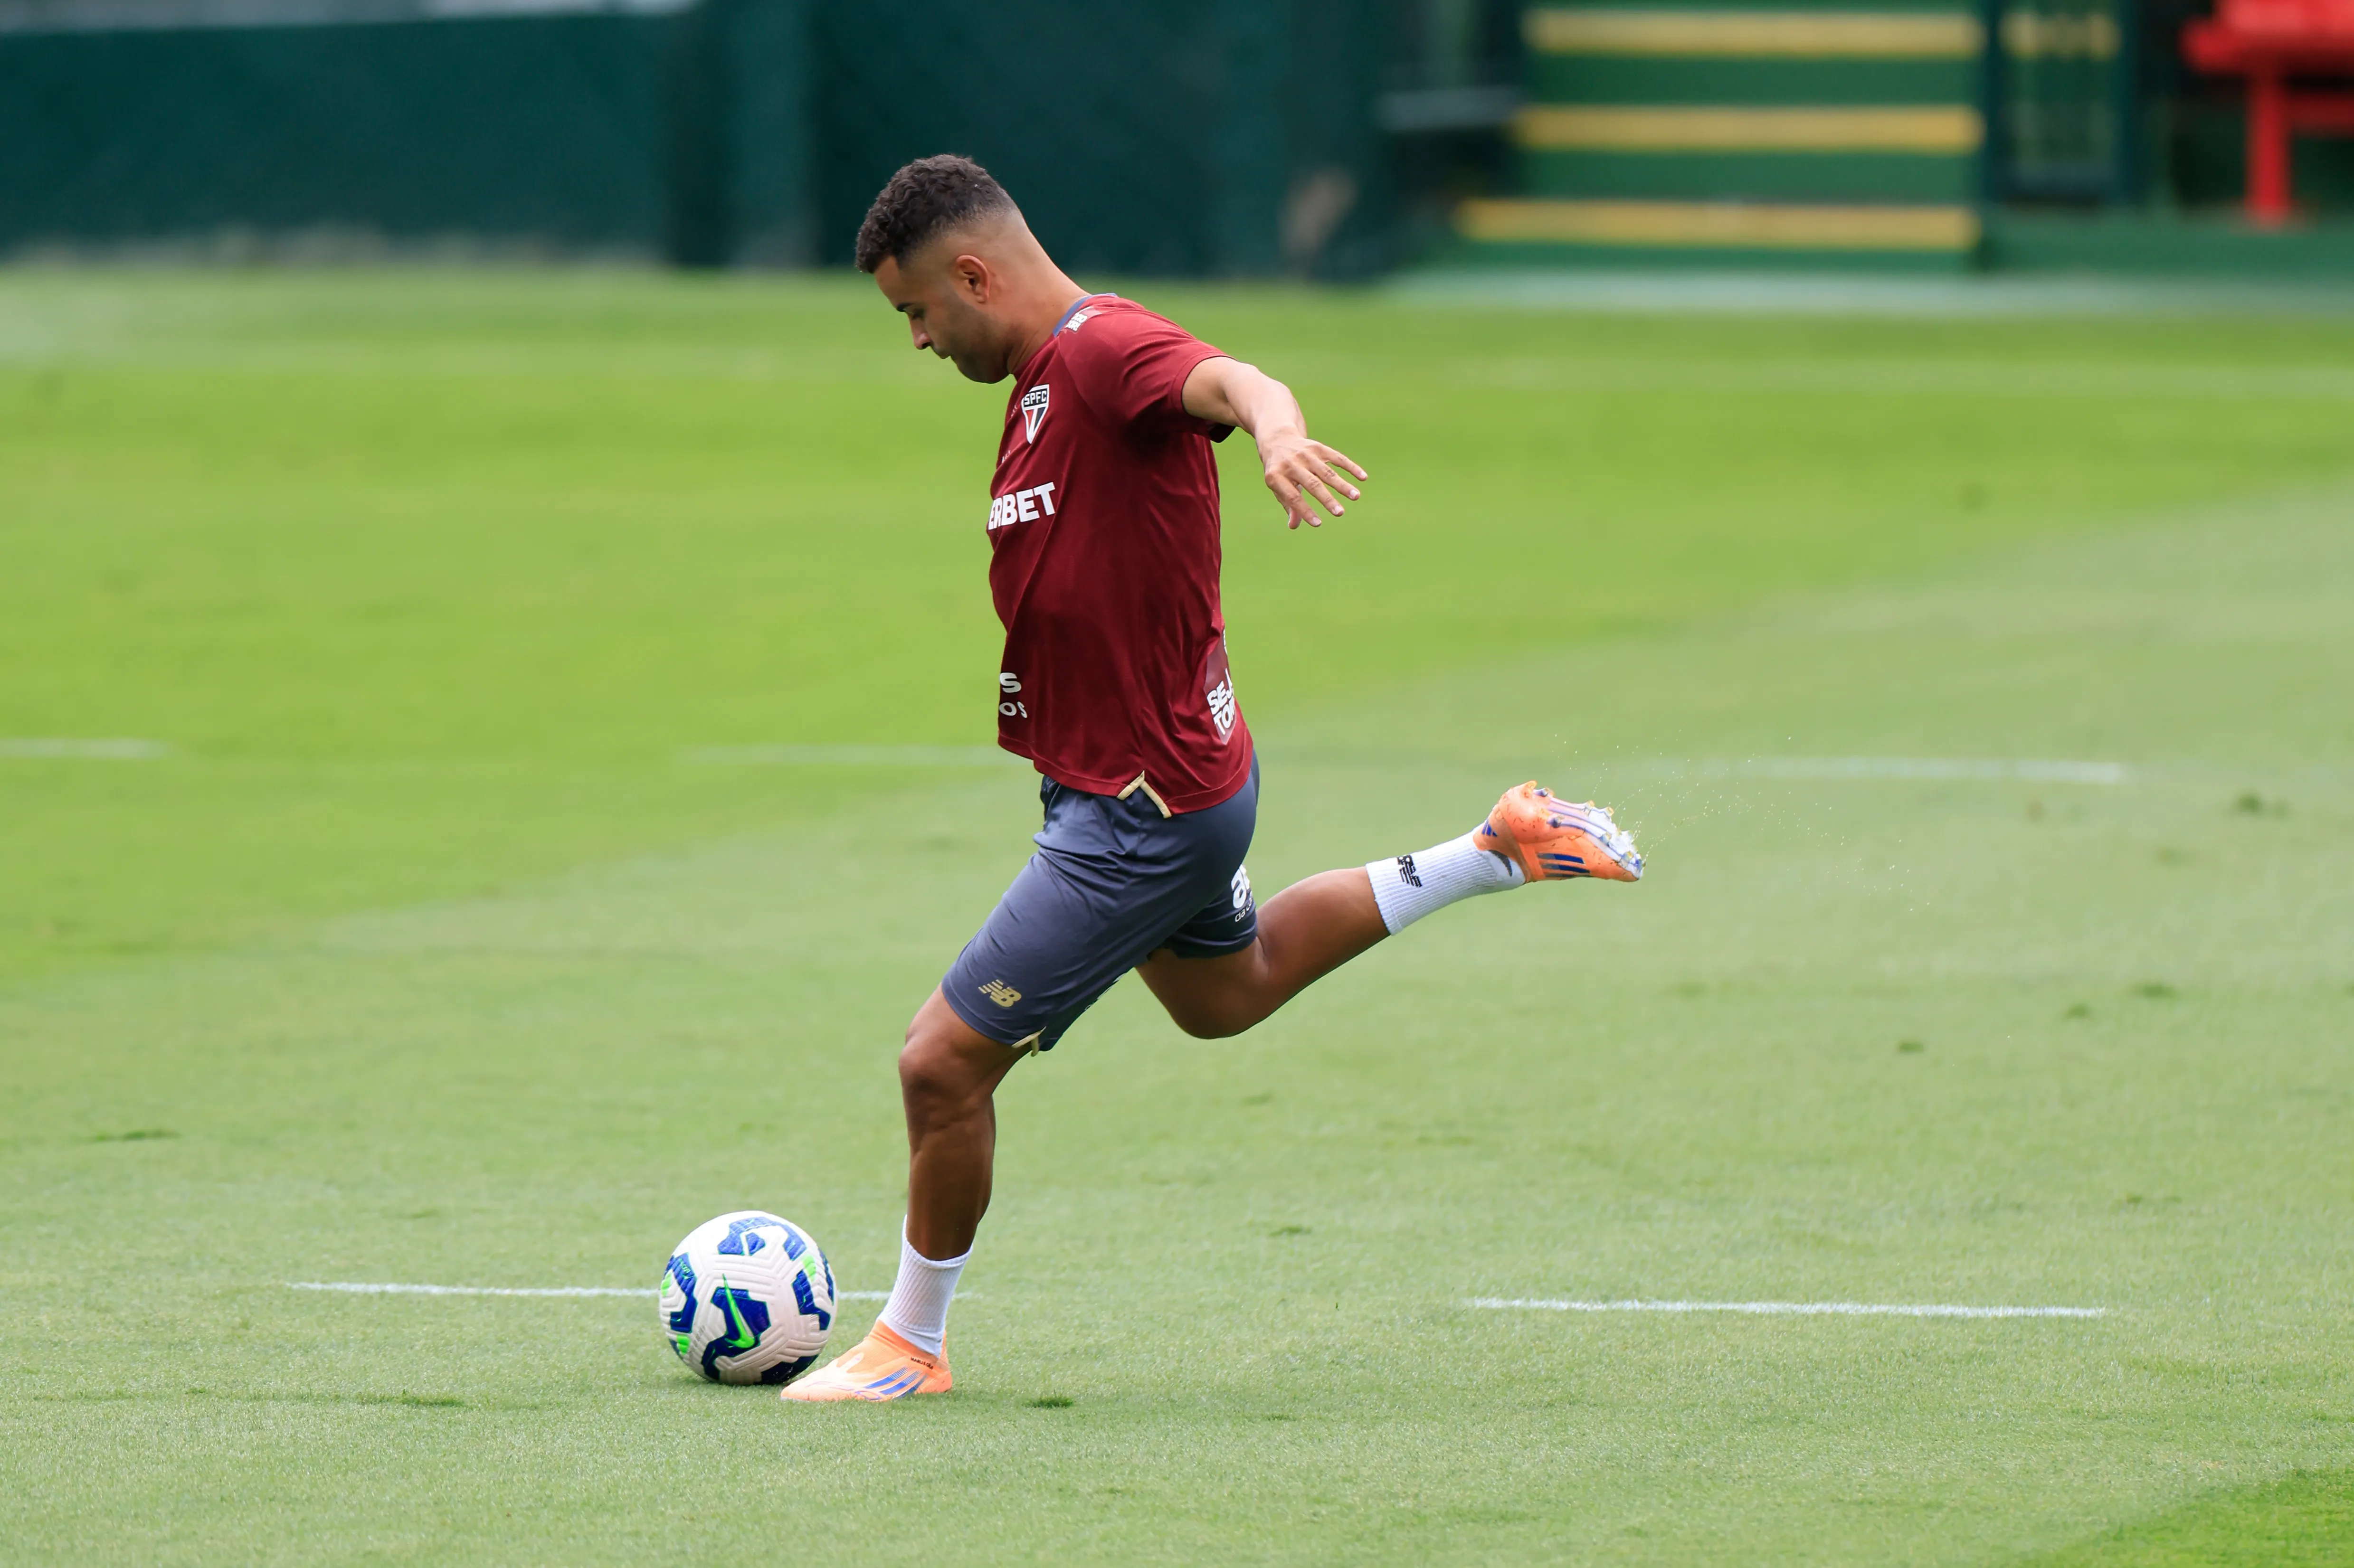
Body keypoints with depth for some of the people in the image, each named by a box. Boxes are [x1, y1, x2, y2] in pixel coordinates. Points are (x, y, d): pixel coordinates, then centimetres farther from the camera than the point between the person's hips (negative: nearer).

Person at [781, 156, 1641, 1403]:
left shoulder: (1104, 350, -23)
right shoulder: (1046, 376, 8)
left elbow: (1232, 383, -45)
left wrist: (1277, 428, -67)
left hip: (1145, 809, -11)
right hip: (1177, 773, 11)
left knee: (944, 1059, -6)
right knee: (1223, 993, 36)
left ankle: (910, 1345, 11)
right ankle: (1498, 854, 39)